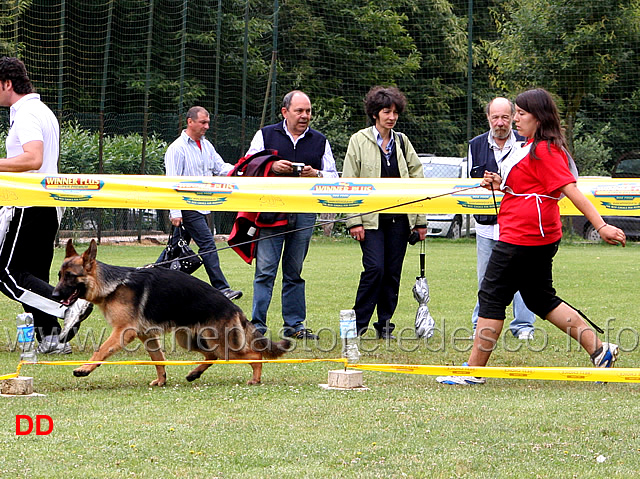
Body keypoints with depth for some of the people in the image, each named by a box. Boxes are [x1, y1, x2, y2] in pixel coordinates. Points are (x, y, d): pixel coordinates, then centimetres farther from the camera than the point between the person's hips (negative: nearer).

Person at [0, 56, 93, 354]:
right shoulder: (43, 111, 19)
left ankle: (68, 306, -20)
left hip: (29, 208, -10)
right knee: (35, 276, 11)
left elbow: (33, 159, -29)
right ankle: (50, 338, 6)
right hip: (48, 207, 10)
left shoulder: (25, 115, -14)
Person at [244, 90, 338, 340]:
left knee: (295, 272, 8)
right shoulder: (265, 135, 9)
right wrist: (272, 167, -11)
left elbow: (334, 177, 13)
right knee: (265, 271, -7)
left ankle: (294, 324, 13)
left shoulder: (320, 141, 15)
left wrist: (315, 175, -8)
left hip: (304, 213, 2)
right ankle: (257, 325, -5)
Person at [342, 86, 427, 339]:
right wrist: (354, 221, -9)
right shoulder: (359, 141, 1)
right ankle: (358, 323, -4)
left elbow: (417, 180, 13)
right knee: (374, 268, -14)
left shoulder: (402, 142, 12)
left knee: (393, 271, 3)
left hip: (400, 217, 4)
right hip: (371, 218, -4)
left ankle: (385, 325, 13)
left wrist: (421, 220, 9)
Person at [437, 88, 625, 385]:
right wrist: (500, 184, 7)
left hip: (524, 237, -11)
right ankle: (599, 349, 14)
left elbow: (570, 189, -23)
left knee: (492, 297, -3)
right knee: (541, 299, 16)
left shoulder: (545, 150, -16)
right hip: (538, 237, 11)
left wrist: (601, 226, -28)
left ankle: (473, 371, 2)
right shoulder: (532, 147, 17)